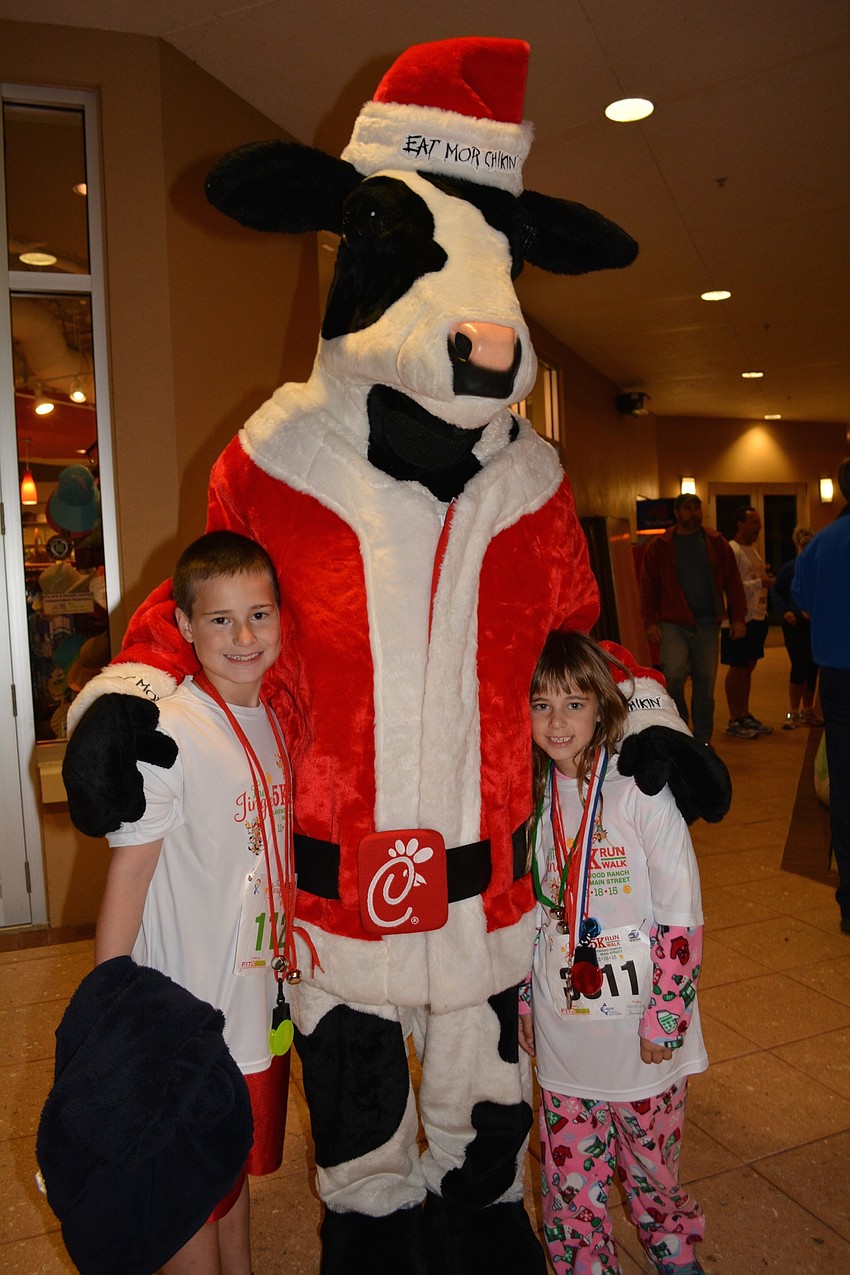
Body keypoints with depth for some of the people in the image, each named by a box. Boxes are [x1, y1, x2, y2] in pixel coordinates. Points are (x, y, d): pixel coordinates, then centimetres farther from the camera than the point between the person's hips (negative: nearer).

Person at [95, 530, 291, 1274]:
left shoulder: (278, 722, 1)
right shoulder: (166, 732, -21)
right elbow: (128, 870, -18)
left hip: (260, 993, 7)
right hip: (188, 1009, -7)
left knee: (238, 1161, 26)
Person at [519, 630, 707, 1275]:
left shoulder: (642, 793, -16)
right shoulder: (531, 798, -2)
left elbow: (682, 920, -13)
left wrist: (664, 1021, -12)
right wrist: (522, 1003, 9)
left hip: (641, 1034, -3)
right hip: (562, 1035, 3)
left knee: (652, 1168, 17)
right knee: (571, 1178, 14)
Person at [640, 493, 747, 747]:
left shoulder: (717, 543, 9)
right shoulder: (661, 546, 4)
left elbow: (733, 582, 9)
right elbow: (648, 585, 3)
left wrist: (738, 617, 2)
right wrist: (650, 621, -5)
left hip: (708, 625, 2)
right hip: (673, 624, -2)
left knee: (705, 683, 6)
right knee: (674, 673, -22)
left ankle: (702, 741, 18)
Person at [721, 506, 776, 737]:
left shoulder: (753, 549, 16)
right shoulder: (731, 550, -13)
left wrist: (766, 577, 7)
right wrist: (760, 583, -25)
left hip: (757, 616, 9)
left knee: (748, 666, 14)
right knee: (737, 668, -2)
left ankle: (745, 715, 23)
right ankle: (734, 720, 6)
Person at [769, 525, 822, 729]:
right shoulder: (789, 568, -1)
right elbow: (775, 592, 2)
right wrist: (785, 611, -12)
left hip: (816, 625, 3)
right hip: (795, 625, -3)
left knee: (812, 668, 9)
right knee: (799, 667, -8)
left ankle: (808, 711, 23)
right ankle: (793, 713, 1)